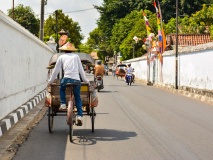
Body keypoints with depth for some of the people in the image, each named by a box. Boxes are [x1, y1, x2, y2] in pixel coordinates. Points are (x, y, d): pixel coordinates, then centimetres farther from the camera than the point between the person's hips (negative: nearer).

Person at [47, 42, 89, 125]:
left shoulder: (61, 57, 17)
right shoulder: (76, 56, 19)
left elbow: (56, 71, 18)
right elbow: (81, 70, 16)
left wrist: (50, 81, 28)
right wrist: (86, 80, 25)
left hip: (67, 79, -1)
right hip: (77, 80, 1)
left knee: (62, 89, 30)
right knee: (77, 98, 16)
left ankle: (63, 104, 12)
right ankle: (79, 116, 4)